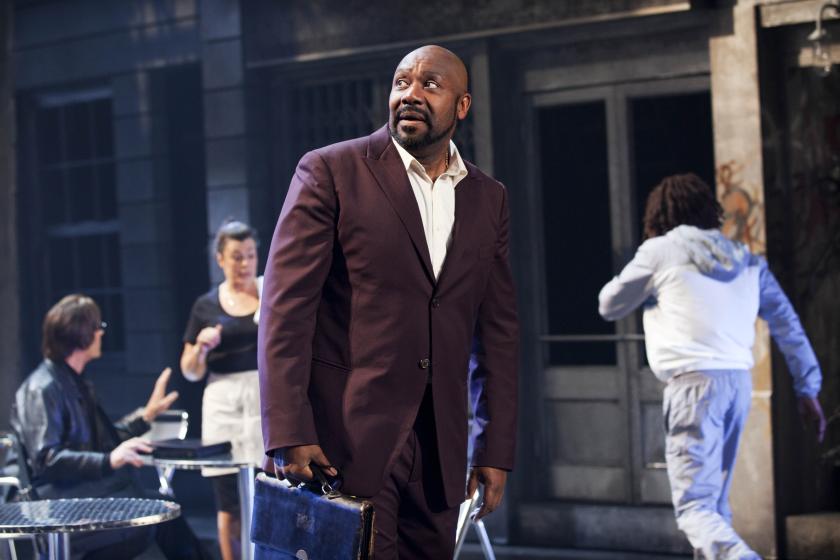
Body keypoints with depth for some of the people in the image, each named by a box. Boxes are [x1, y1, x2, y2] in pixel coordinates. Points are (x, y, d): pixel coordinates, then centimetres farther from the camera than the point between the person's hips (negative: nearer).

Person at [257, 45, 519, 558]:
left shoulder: (488, 198, 11)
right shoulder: (330, 172, -3)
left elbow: (498, 329, 12)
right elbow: (286, 307, -8)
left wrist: (496, 450, 8)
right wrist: (289, 434, -16)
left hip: (439, 448, 5)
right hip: (349, 438, -4)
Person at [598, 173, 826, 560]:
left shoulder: (660, 251, 3)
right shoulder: (746, 259, 16)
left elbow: (609, 307, 14)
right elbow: (787, 325, 11)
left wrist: (640, 284, 30)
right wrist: (808, 388, 12)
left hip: (694, 381, -6)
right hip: (739, 382, 6)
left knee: (694, 505, -10)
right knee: (715, 503, 17)